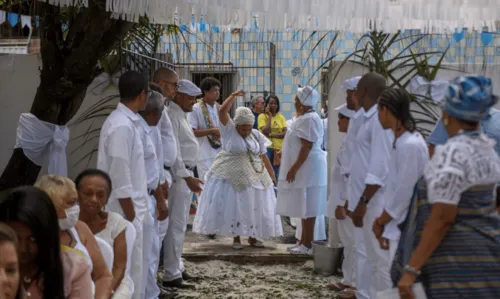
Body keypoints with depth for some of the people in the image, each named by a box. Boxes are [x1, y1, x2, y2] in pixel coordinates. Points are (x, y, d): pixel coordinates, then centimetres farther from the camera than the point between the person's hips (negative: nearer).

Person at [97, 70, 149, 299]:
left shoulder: (127, 121, 10)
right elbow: (120, 179, -21)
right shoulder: (122, 126, -20)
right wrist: (131, 217, -18)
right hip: (126, 212, -9)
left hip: (131, 209, 9)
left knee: (130, 269, 16)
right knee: (130, 271, -1)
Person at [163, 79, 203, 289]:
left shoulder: (181, 115, 16)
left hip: (186, 174, 10)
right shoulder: (172, 116, -15)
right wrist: (186, 176, -26)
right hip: (179, 175, -10)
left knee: (180, 224, 15)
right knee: (176, 225, -8)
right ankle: (171, 275, -5)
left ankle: (177, 268, 24)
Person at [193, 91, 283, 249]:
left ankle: (252, 237, 17)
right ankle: (236, 238, 7)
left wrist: (272, 176, 6)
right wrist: (234, 96, -20)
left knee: (253, 206, 6)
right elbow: (222, 111, -18)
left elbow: (264, 157, 7)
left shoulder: (256, 135, 5)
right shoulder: (229, 130, -4)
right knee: (233, 205, -1)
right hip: (232, 176, -3)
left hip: (254, 177, 4)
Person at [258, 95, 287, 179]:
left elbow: (285, 133, -2)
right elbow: (265, 131, -16)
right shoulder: (262, 116, -2)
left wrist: (271, 135, -13)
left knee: (276, 175, 8)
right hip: (266, 148, -4)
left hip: (278, 148, 4)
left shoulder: (281, 117, 9)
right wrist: (270, 116, -9)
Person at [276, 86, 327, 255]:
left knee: (308, 208, -6)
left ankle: (308, 245, -3)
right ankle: (303, 242, 18)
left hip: (308, 168, -11)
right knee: (305, 208, 13)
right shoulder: (305, 118, 15)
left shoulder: (309, 119, -18)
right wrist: (294, 167, 27)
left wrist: (294, 168, -23)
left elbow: (307, 147, -23)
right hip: (304, 169, 11)